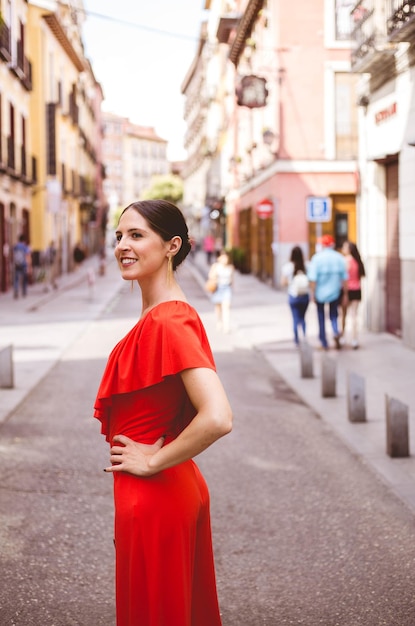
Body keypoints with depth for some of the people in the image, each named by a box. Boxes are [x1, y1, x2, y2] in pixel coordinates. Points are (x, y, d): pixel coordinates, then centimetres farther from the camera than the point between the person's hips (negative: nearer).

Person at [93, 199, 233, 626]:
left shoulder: (167, 322, -23)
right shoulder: (164, 314, 7)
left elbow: (217, 419, -33)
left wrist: (152, 462, -21)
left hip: (152, 499, -9)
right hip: (181, 489, 9)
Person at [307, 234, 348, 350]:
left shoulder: (316, 258, -11)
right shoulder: (339, 258, -3)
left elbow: (313, 278, -15)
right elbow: (344, 278, 0)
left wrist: (312, 293, -7)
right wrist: (345, 294, 7)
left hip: (320, 293, -1)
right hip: (335, 292, 2)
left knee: (321, 317, 13)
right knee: (333, 315, 16)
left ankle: (324, 343, 17)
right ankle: (336, 331, -14)